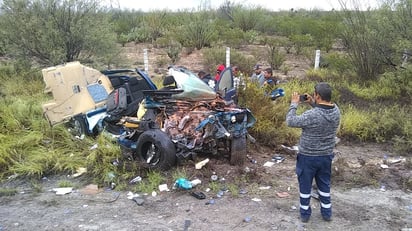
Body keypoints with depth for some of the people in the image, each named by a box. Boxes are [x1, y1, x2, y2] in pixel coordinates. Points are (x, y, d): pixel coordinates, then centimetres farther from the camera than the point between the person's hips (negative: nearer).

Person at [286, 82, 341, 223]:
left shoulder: (311, 115, -28)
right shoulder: (336, 111, -8)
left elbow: (290, 121, -17)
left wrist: (294, 104, -8)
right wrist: (313, 104, 5)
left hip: (308, 157, -5)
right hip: (326, 156, 5)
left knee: (305, 186, 13)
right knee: (324, 185, 21)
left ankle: (305, 214, 26)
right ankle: (327, 213, 34)